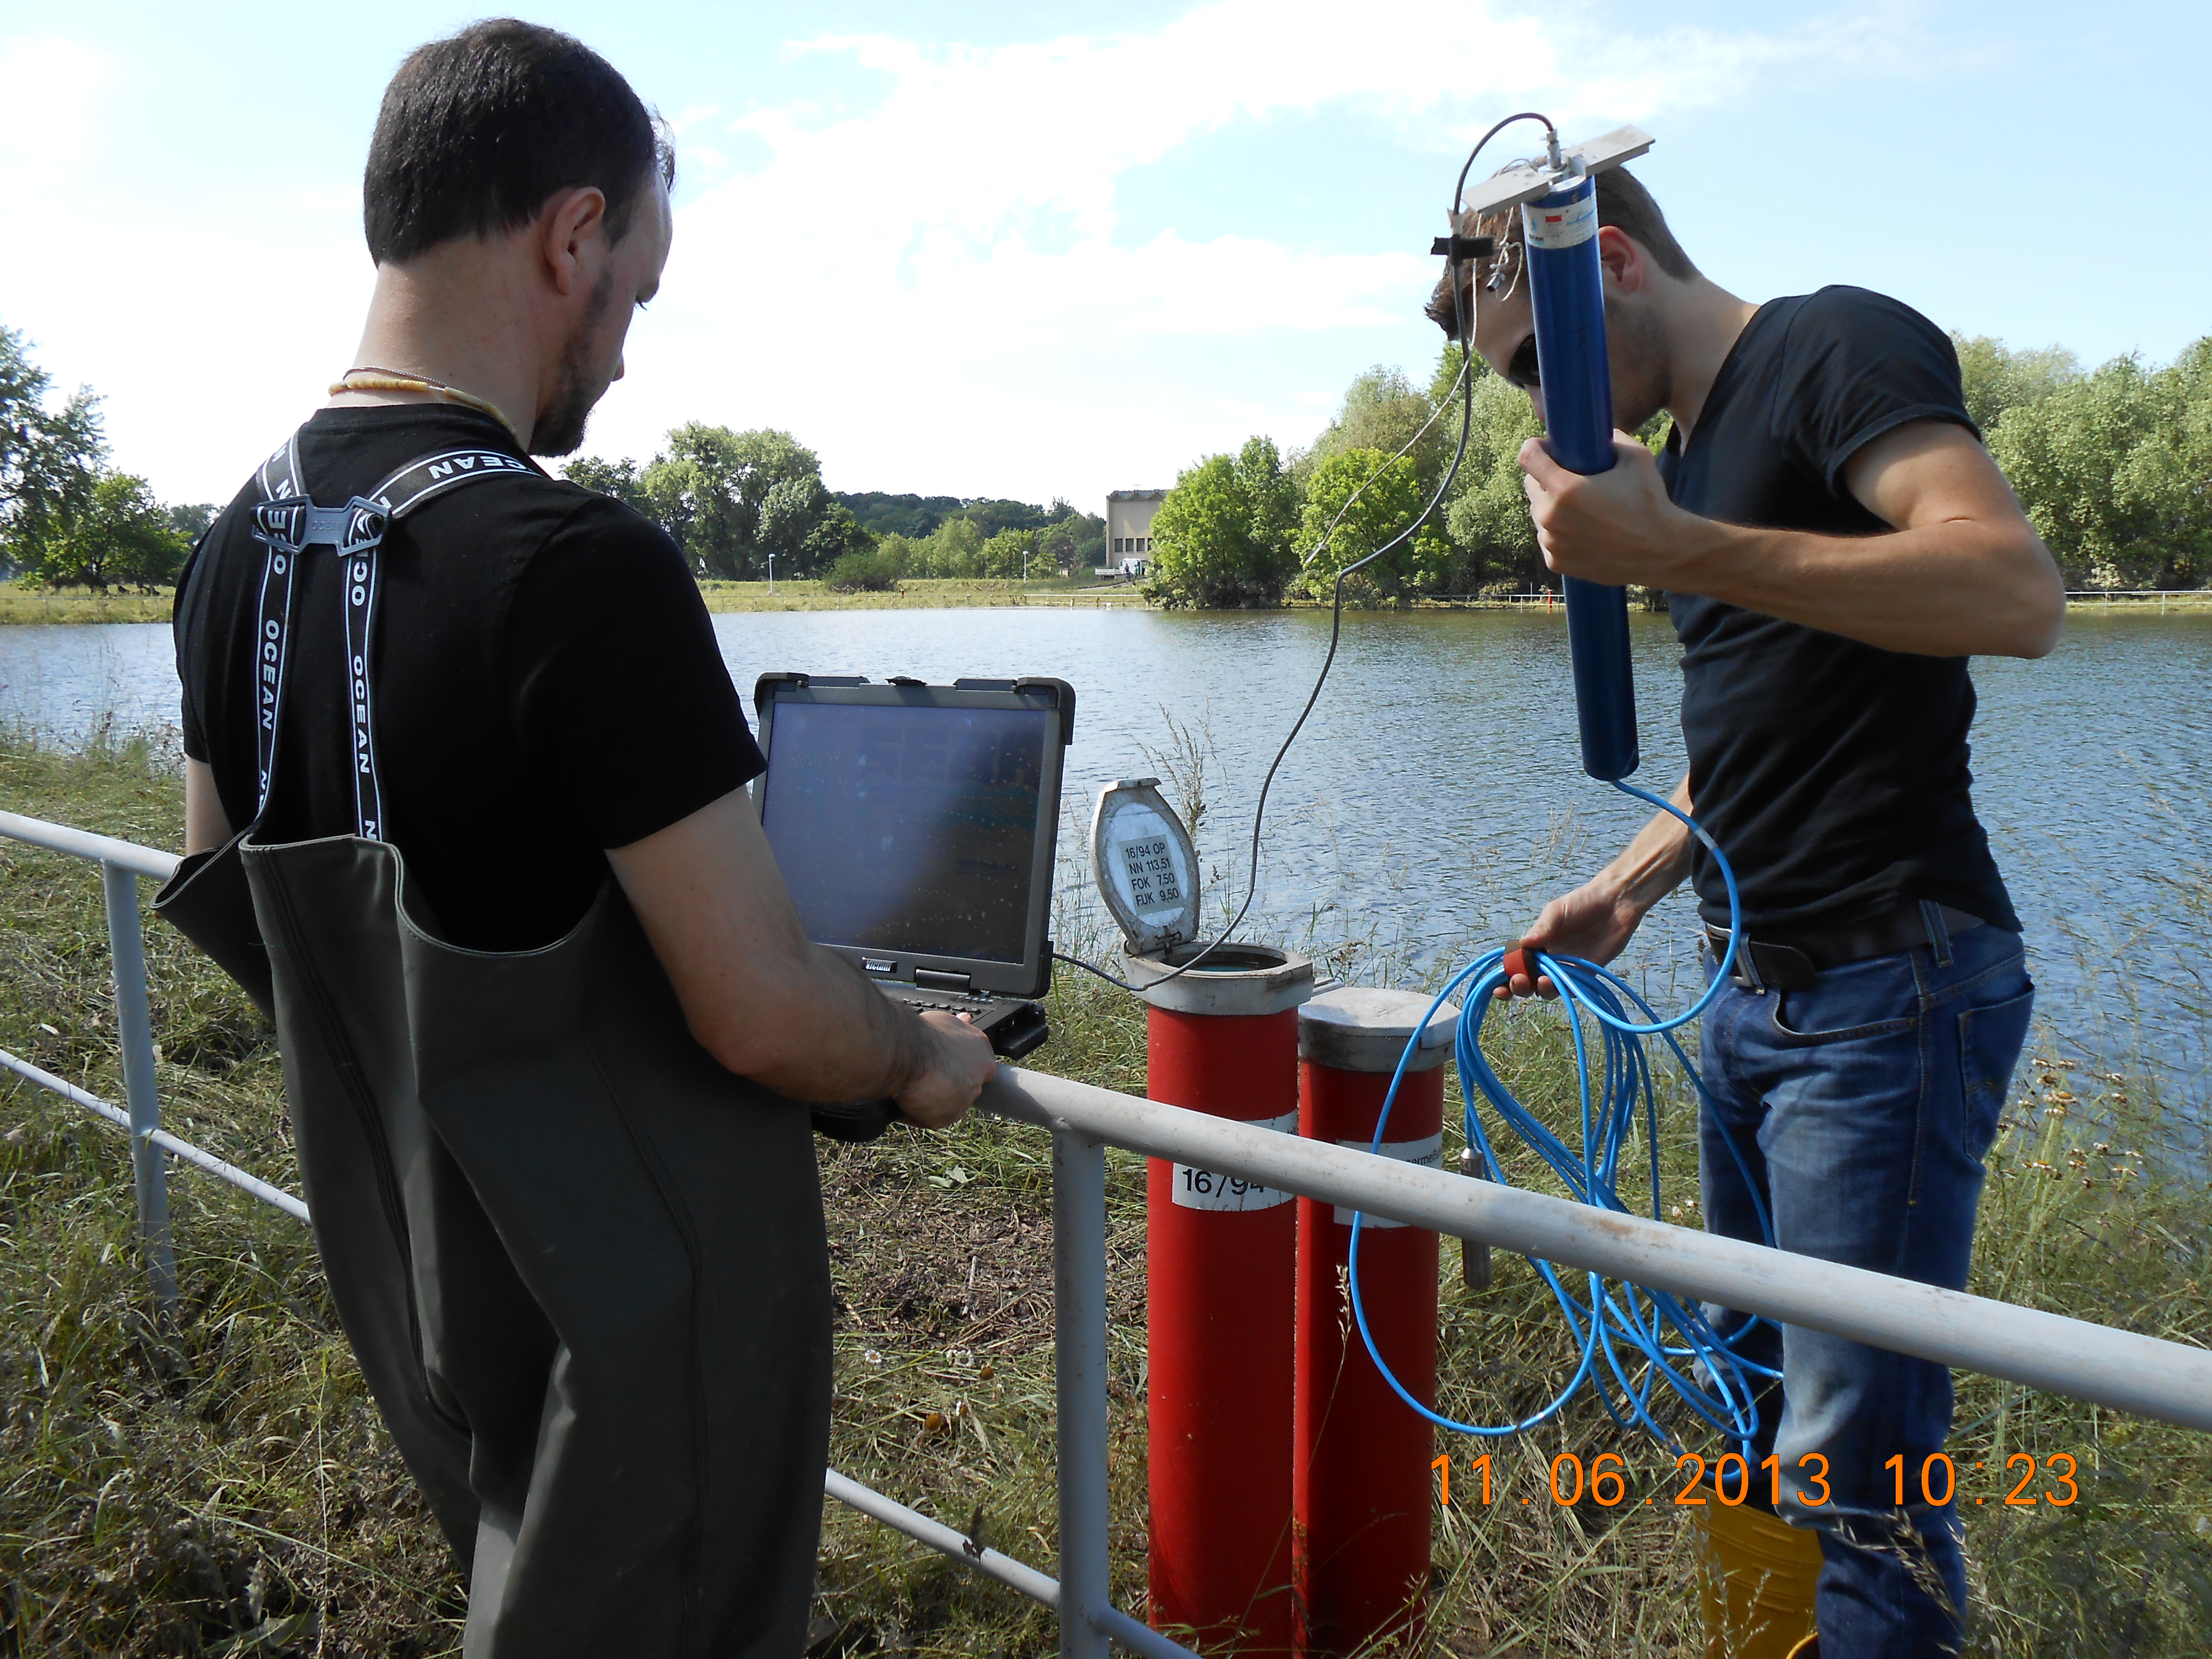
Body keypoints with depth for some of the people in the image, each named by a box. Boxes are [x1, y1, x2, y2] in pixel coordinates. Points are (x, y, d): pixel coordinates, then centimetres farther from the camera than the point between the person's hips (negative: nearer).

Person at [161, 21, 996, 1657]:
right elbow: (766, 1015, -26)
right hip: (636, 1324, -7)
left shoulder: (238, 545, -1)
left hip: (414, 1290, 8)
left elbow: (224, 903, 11)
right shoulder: (580, 567, -27)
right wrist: (931, 1059, -6)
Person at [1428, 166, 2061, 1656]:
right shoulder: (1694, 448, 18)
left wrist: (1674, 552, -31)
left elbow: (2018, 593, -26)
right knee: (1755, 1402, 19)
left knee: (1855, 1465, -4)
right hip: (1761, 990, 9)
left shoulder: (1838, 345, -9)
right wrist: (1627, 890, 12)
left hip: (1892, 986, -9)